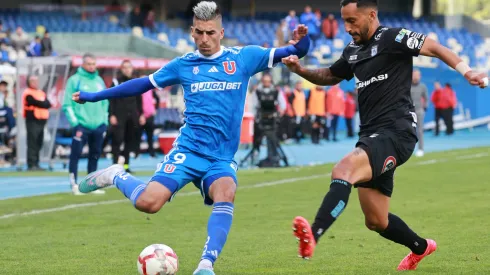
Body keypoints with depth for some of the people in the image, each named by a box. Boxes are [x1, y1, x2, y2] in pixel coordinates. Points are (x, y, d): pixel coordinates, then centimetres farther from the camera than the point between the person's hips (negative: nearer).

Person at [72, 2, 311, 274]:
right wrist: (93, 96, 20)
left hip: (222, 157, 0)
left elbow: (291, 53, 5)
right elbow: (144, 83, 18)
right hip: (188, 149, 0)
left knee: (225, 195, -33)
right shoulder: (183, 64, 7)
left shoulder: (244, 57, 4)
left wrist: (300, 43, -21)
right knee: (148, 202, -18)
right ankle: (117, 176, 13)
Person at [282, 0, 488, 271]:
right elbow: (330, 76, 33)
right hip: (372, 137, 9)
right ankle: (421, 247, 42)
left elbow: (434, 48, -14)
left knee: (343, 169, -35)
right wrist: (301, 70, 14)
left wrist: (466, 71, -30)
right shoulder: (353, 51, 16)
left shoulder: (391, 38, -6)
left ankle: (312, 236, -52)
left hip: (395, 133, -9)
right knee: (376, 221, 15)